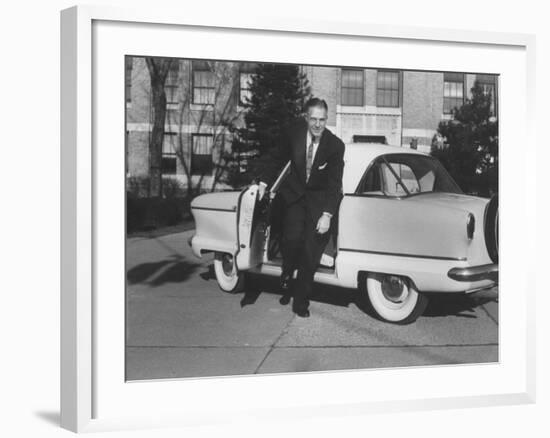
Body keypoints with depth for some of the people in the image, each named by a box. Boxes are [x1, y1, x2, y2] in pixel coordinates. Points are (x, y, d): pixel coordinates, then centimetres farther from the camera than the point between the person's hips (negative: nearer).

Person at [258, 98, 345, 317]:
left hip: (320, 200, -1)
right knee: (292, 238, -21)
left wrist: (327, 215, -22)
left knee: (310, 252, -6)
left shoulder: (335, 145, -18)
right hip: (295, 193, 1)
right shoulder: (293, 134, -12)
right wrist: (264, 182, 3)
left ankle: (301, 301, 8)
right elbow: (278, 160, 7)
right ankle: (286, 277, 8)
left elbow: (334, 184, -16)